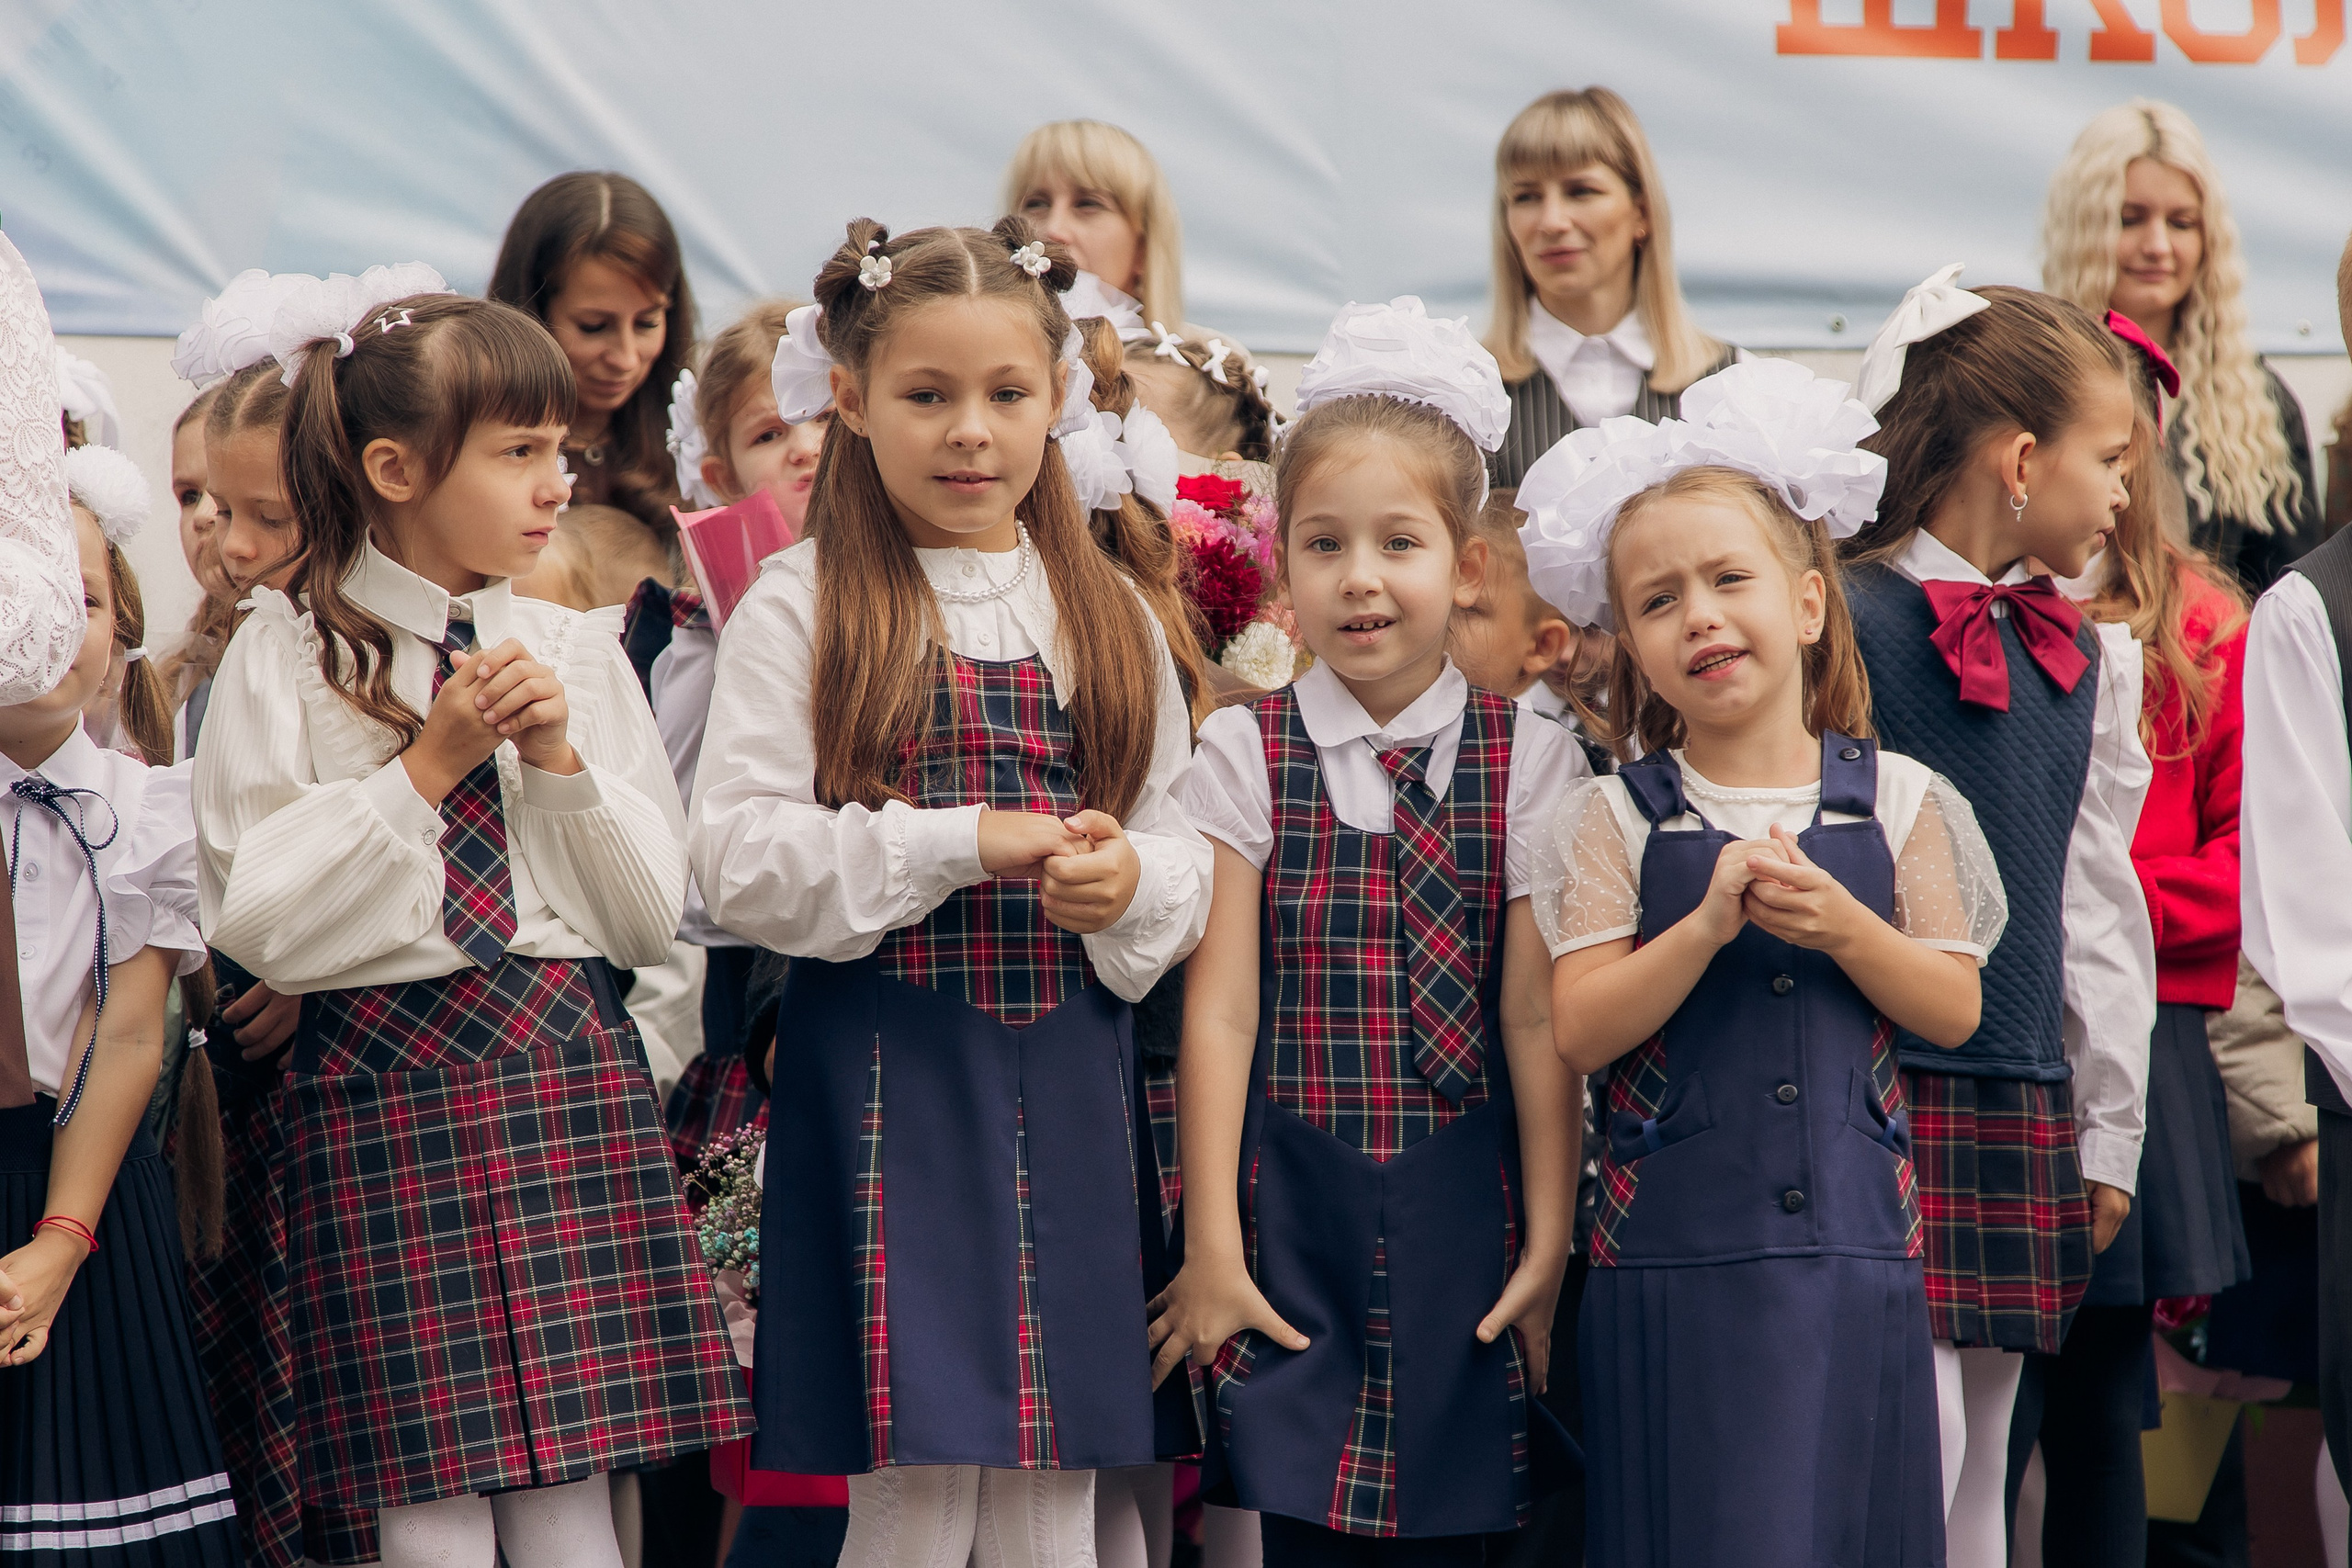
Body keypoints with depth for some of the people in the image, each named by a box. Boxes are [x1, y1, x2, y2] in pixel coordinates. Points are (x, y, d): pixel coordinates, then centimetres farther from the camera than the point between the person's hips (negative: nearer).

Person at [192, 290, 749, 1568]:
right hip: (383, 1089, -3)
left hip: (569, 1078, 3)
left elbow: (653, 917, 9)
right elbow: (259, 921, -7)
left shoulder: (575, 653, 10)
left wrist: (561, 759, -5)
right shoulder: (288, 657, 0)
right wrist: (424, 769, -9)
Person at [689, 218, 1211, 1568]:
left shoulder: (1108, 615, 12)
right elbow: (740, 859, -9)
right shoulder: (804, 606, -2)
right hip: (885, 1082, -4)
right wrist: (958, 848, -15)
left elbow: (1186, 854, 12)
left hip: (1069, 1088, 4)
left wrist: (1132, 883, -10)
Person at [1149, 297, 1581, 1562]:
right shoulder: (1244, 756, 2)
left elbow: (1536, 1017, 0)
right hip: (1296, 1209, 0)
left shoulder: (1527, 761, 2)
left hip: (1465, 1215, 0)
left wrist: (1549, 1240, -2)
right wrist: (1211, 1246, -5)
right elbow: (1219, 1008, -2)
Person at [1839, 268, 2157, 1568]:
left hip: (2025, 1110, 7)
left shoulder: (2086, 659, 12)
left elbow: (2099, 902, 15)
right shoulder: (1849, 625, -9)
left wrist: (2110, 1130, 15)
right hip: (1881, 1101, -7)